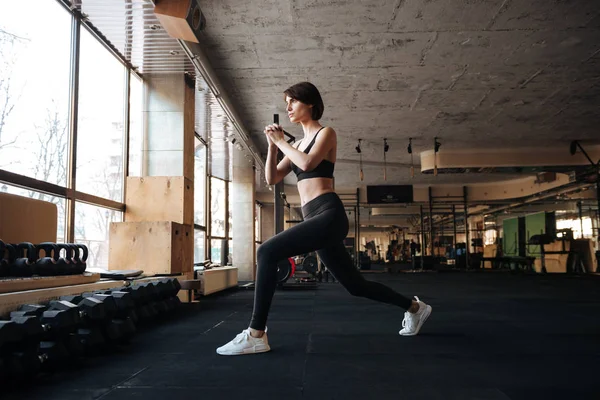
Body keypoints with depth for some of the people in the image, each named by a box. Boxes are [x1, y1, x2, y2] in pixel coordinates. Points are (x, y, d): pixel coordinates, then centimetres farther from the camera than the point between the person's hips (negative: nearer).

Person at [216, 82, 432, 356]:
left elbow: (307, 163, -18)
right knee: (355, 285, 16)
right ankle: (414, 307, 33)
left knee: (267, 252, -23)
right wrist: (272, 146, 6)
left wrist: (281, 142, -4)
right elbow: (272, 179, 18)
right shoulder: (299, 144, 23)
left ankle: (256, 335, -20)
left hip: (328, 215, -9)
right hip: (318, 219, 9)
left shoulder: (326, 133, 2)